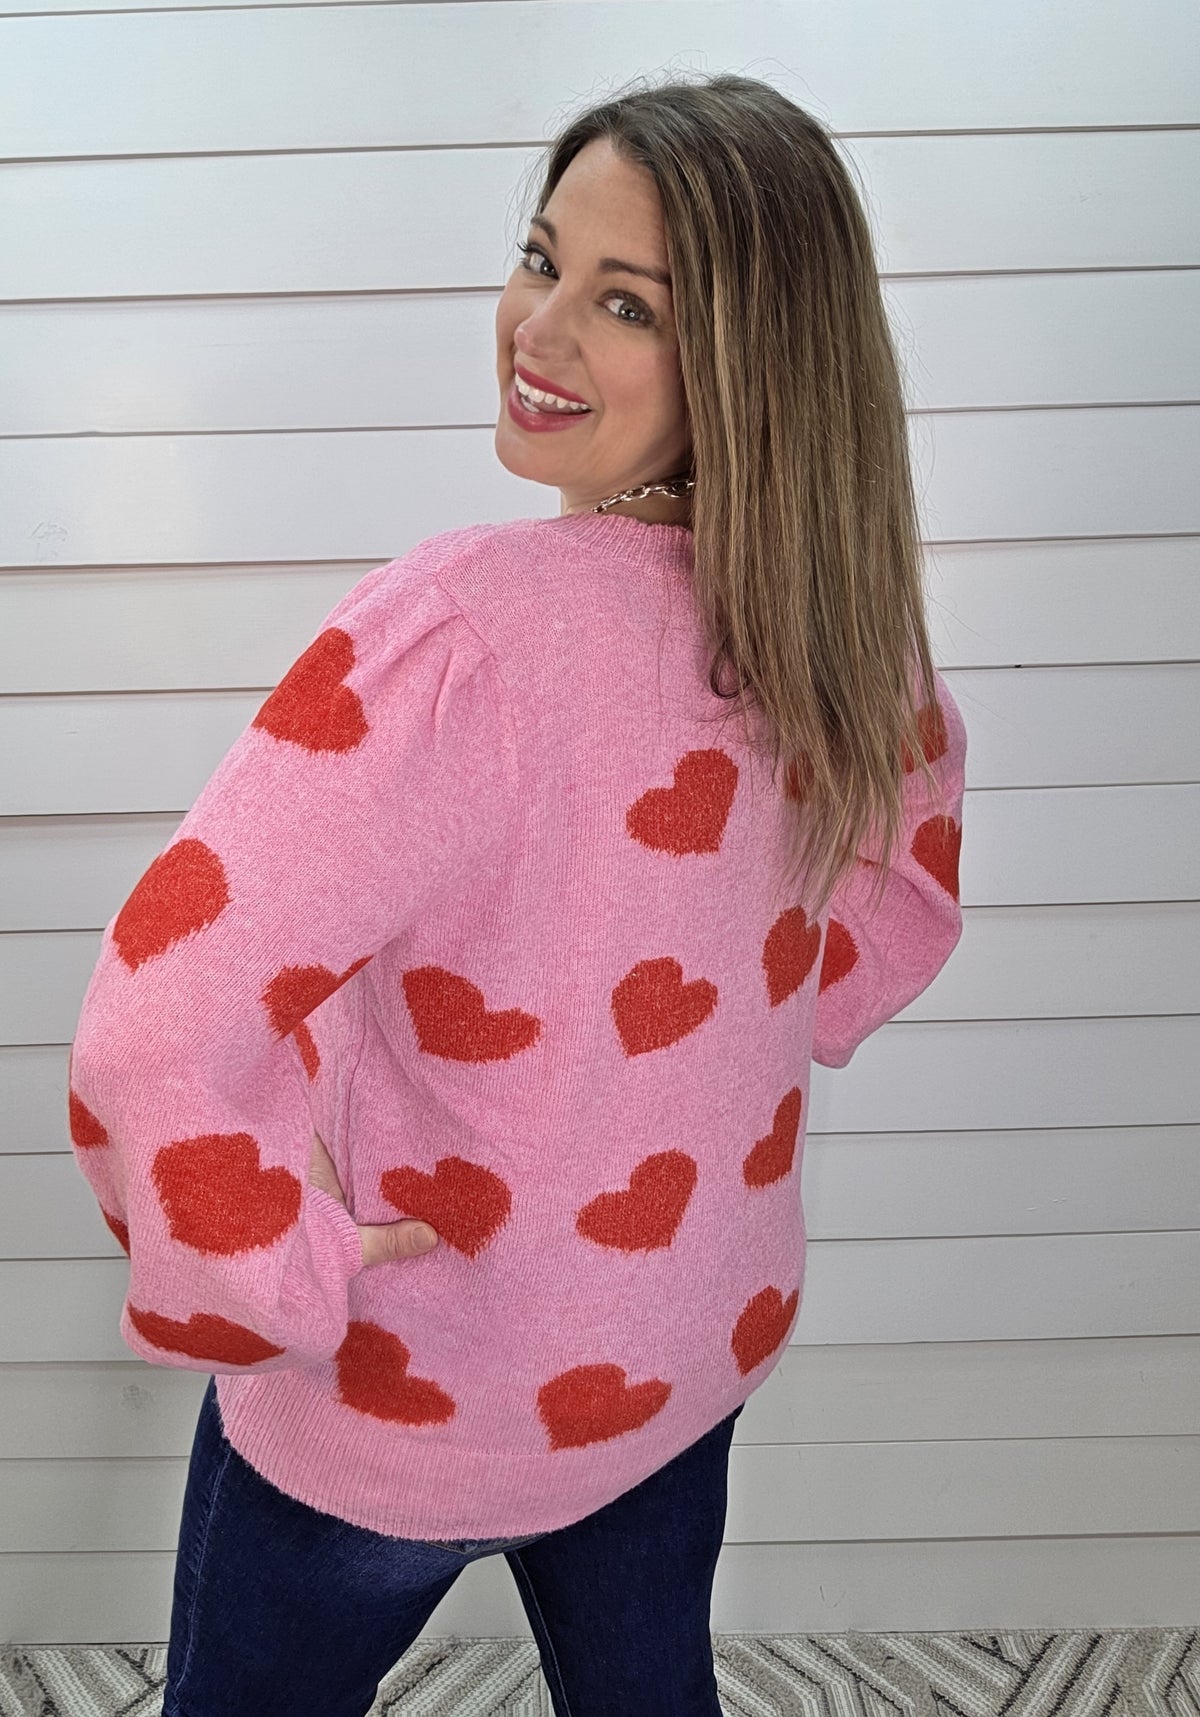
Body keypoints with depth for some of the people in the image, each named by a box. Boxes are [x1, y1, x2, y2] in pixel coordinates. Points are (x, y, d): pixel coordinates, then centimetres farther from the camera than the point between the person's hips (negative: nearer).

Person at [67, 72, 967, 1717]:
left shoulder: (472, 621, -33)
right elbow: (901, 910, 8)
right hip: (698, 1343, 6)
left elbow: (153, 1037, -36)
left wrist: (272, 1276, -20)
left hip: (405, 1395, -5)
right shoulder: (838, 618, -11)